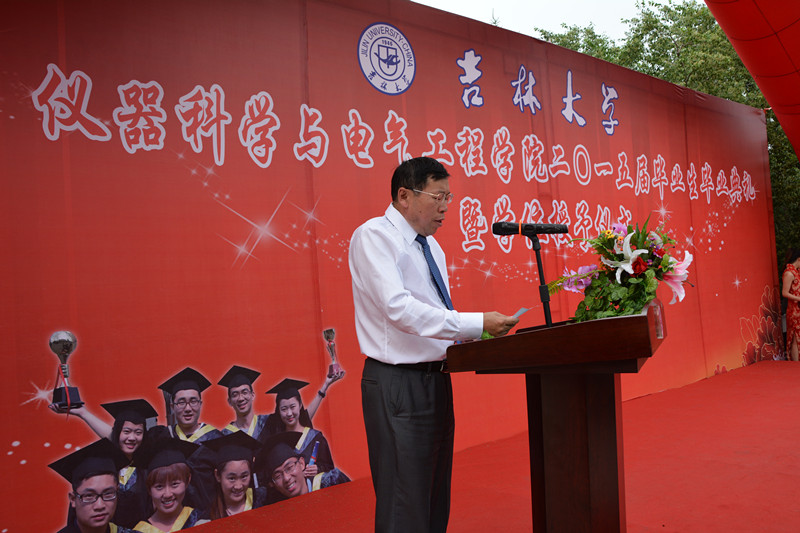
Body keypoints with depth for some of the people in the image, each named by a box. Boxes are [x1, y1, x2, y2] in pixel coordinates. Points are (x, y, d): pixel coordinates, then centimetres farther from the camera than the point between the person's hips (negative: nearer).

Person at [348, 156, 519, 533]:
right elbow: (398, 307, -25)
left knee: (436, 499, 17)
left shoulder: (431, 246, 15)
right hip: (398, 384, -9)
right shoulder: (373, 236, -12)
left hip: (436, 378, 9)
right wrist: (477, 324, -25)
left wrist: (474, 333, 1)